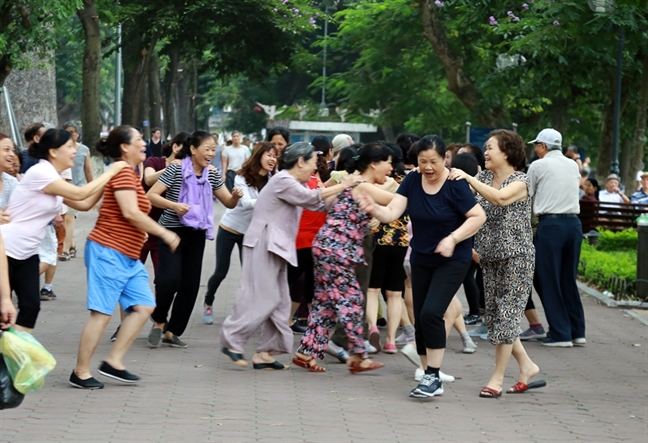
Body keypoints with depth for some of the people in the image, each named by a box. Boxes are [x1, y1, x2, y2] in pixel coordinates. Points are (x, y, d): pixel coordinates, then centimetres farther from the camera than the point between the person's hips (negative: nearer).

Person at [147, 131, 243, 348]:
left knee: (190, 285, 5)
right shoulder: (176, 170, -10)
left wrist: (236, 196, -13)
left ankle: (172, 331, 17)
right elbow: (151, 195, -13)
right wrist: (174, 205, -27)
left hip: (196, 234, 6)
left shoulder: (212, 175, 7)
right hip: (172, 231, -6)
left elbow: (229, 203, 10)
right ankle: (159, 321, 6)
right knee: (170, 278, -19)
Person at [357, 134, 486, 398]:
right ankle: (429, 377, 19)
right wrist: (373, 209, -33)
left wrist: (453, 238, -25)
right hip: (421, 259, 6)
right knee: (420, 318, 7)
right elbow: (392, 213, -12)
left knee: (431, 312, -19)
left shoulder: (455, 185, -17)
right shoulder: (412, 181, -4)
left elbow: (478, 216, -15)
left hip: (452, 260, -6)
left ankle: (433, 377, -9)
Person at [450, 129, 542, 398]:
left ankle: (498, 378, 0)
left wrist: (468, 178, -31)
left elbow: (500, 198, -30)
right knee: (493, 315, 9)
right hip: (491, 257, 7)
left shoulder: (520, 181, -11)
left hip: (516, 257, -7)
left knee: (506, 315, -5)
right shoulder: (484, 178, 9)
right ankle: (526, 366, 23)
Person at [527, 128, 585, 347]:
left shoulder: (538, 166, -3)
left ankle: (561, 334, -1)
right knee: (569, 280, 13)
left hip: (550, 224, -5)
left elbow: (527, 196, 4)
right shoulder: (573, 166, 12)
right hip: (574, 222, 6)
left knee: (550, 281, 1)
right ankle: (578, 331, 14)